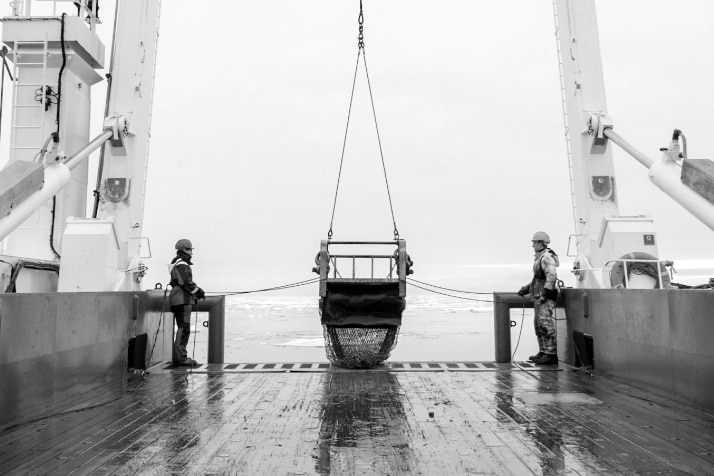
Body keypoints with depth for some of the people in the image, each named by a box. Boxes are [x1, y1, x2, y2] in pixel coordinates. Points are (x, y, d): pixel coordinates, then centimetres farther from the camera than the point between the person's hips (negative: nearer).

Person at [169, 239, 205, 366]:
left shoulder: (177, 263, 20)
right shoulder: (181, 264, -13)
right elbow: (187, 283, -20)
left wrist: (195, 293, 17)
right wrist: (199, 292, -9)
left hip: (180, 301, 11)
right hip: (182, 300, -11)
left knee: (183, 329, 13)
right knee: (184, 329, -9)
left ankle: (179, 356, 18)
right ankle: (180, 357, -7)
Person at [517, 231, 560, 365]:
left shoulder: (547, 257, -12)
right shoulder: (540, 258, 20)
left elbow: (552, 276, -22)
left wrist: (544, 294, -24)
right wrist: (526, 289, 24)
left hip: (545, 298, -10)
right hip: (539, 297, 10)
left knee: (546, 325, -10)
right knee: (538, 325, 12)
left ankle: (551, 354, -8)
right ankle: (543, 352, 18)